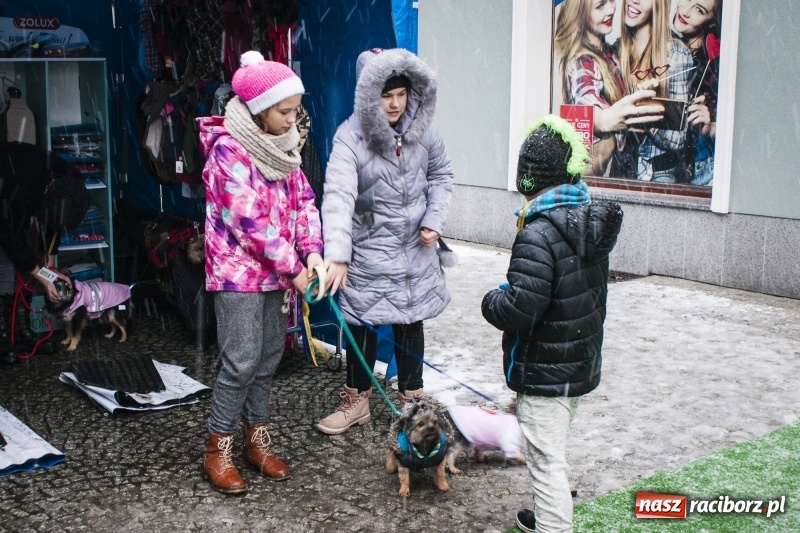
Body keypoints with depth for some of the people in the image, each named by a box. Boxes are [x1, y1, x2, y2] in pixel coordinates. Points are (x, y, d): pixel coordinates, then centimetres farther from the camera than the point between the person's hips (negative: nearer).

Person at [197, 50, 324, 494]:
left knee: (269, 357, 12)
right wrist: (292, 269, -16)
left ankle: (256, 440, 24)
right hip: (238, 270, -8)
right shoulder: (228, 148, -17)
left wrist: (311, 251, -8)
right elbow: (250, 221, -21)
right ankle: (217, 450, 7)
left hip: (274, 270, 8)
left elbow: (303, 199, 8)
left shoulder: (280, 144, 7)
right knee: (241, 361, -7)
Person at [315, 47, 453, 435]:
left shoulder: (423, 130, -5)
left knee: (411, 323, 13)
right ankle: (357, 399, 26)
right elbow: (338, 195, -30)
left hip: (415, 249, 3)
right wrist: (337, 255, -41)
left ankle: (411, 396, 30)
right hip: (368, 250, -3)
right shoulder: (351, 137, -19)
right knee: (363, 324, 8)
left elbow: (441, 175, 12)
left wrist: (434, 218, -3)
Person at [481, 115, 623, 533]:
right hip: (582, 362, 10)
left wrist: (491, 301, -7)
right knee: (554, 452, 26)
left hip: (545, 372, -10)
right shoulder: (590, 222, 3)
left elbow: (519, 311, -28)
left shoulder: (539, 235, -26)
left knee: (546, 460, 0)